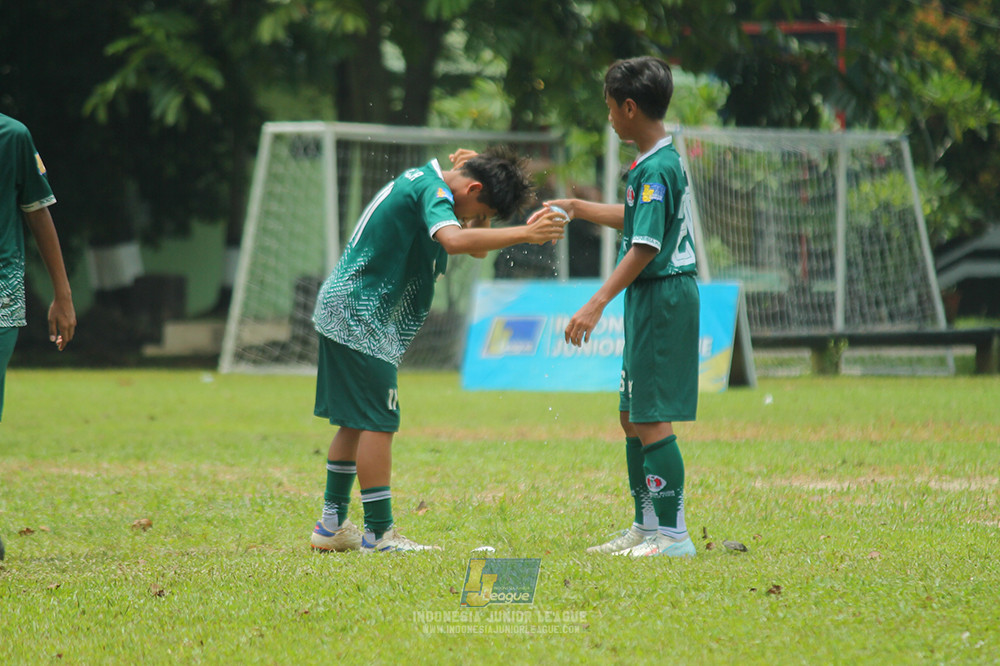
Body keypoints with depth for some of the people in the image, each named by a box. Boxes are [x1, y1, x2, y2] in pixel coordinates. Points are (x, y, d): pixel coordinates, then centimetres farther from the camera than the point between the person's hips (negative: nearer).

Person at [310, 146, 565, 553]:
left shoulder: (425, 179, 14)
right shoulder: (434, 191, -17)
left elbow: (476, 246, 20)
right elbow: (455, 240, -38)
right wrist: (524, 234, -38)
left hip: (343, 312, 11)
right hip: (360, 316, -11)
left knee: (356, 421, 15)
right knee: (377, 423, -9)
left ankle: (331, 525, 21)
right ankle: (378, 534, -9)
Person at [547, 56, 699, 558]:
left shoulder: (656, 169, -17)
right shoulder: (660, 162, 13)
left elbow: (645, 247, -23)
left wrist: (597, 304, -27)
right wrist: (578, 208, 37)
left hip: (663, 298, -10)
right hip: (651, 301, 10)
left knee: (653, 419, -9)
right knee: (632, 417, 16)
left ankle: (673, 534, -9)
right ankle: (647, 528, 23)